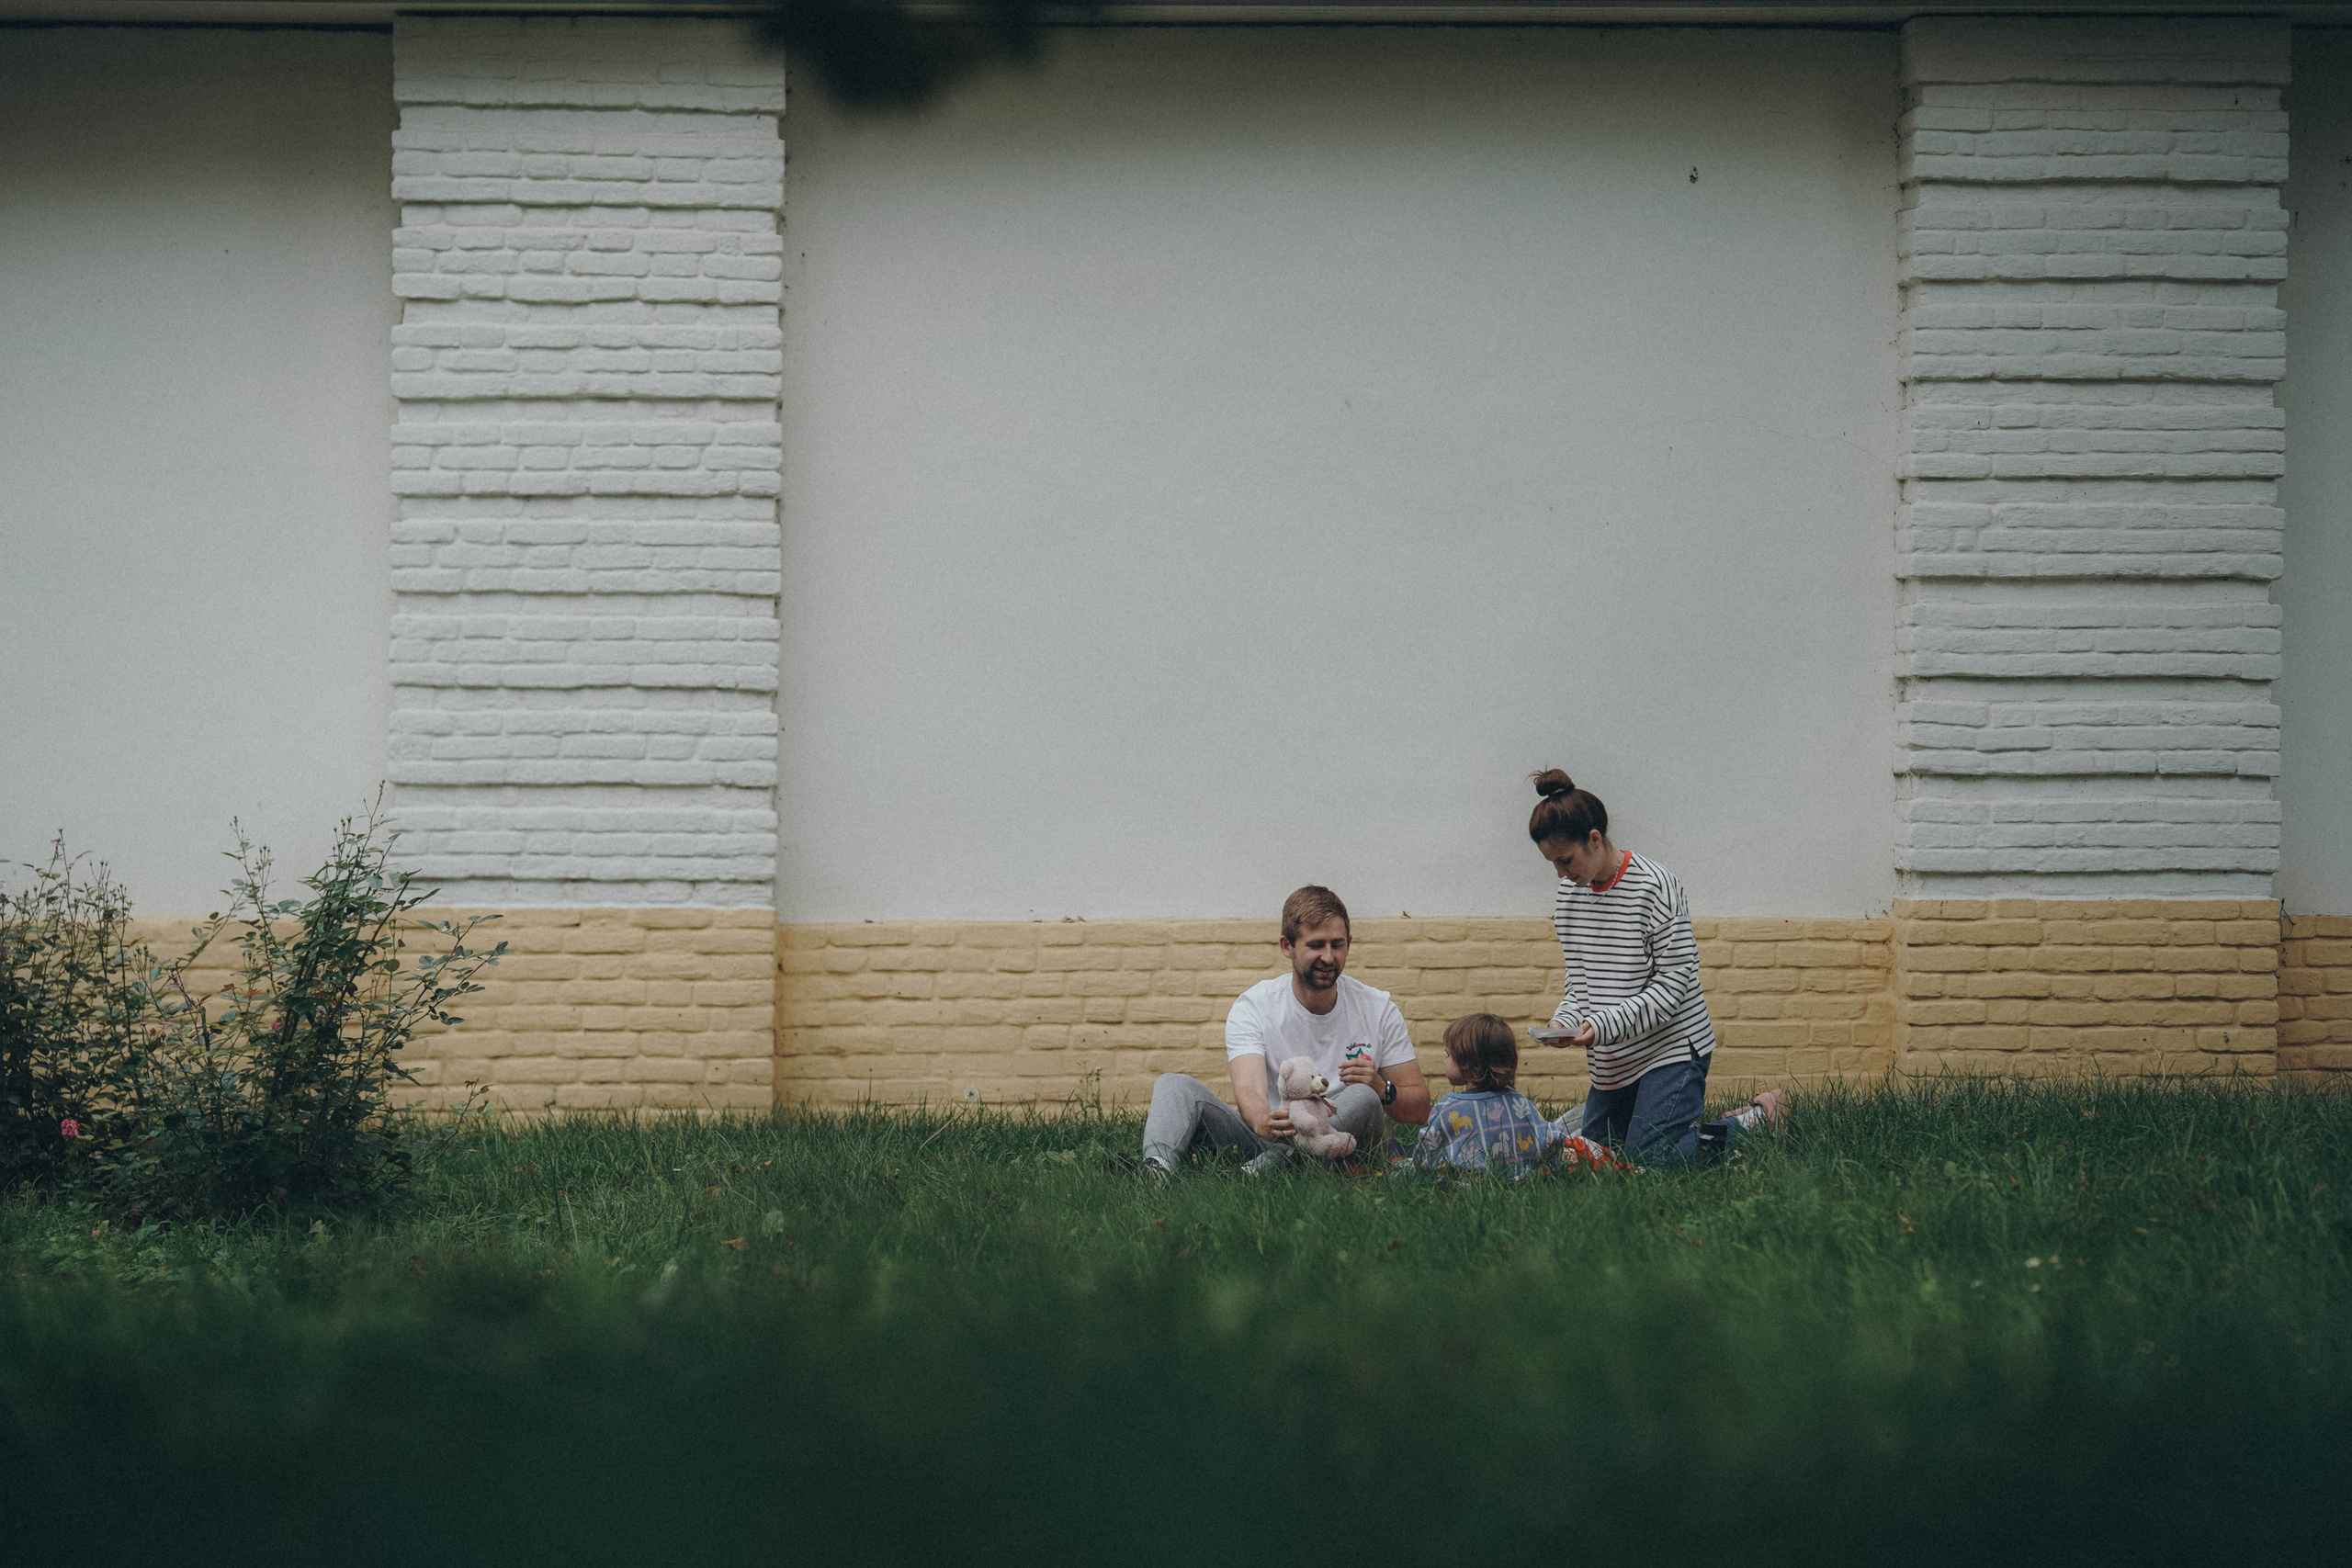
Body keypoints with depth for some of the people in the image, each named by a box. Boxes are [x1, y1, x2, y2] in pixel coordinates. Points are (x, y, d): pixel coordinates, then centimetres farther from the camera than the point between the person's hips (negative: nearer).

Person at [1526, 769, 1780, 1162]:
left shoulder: (1654, 888, -18)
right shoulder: (1568, 893, 4)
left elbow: (1673, 982, -19)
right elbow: (1579, 980, 10)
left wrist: (1605, 1025, -26)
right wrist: (1565, 1021, -12)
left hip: (1672, 1048, -8)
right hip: (1613, 1062, 8)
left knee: (1648, 1158, -14)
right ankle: (1689, 1111, 30)